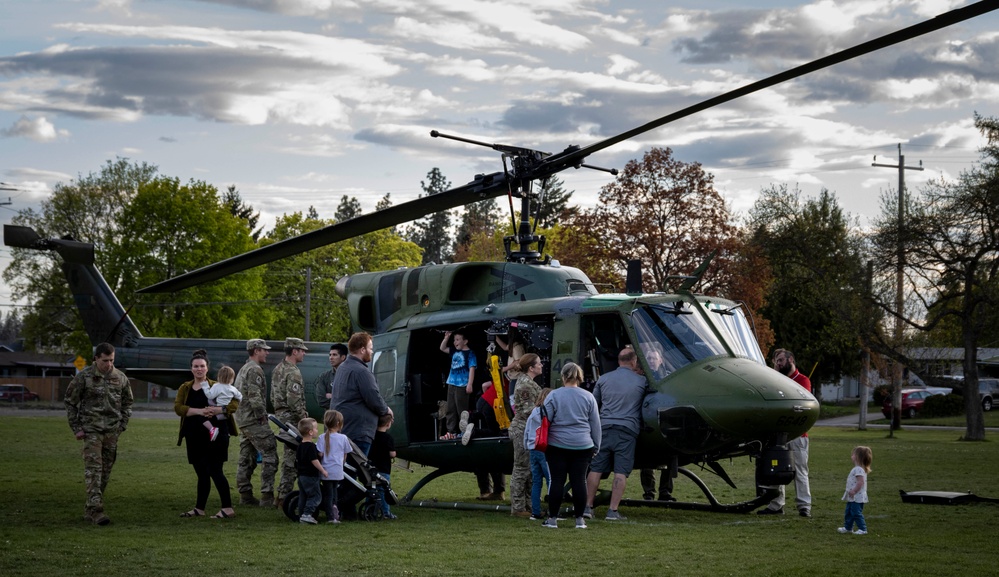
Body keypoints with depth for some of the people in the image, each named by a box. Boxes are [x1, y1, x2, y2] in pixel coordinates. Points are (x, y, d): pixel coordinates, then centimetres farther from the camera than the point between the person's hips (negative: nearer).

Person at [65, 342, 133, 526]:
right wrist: (76, 428, -2)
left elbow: (127, 403, 18)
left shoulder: (121, 378, 5)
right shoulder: (83, 377, -6)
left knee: (105, 471, 6)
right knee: (93, 469, -13)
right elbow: (70, 402, 1)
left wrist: (122, 425, 9)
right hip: (91, 429, -4)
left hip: (112, 431, 4)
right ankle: (96, 510, -18)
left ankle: (89, 510, 17)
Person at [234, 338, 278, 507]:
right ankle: (267, 496, -13)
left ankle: (245, 494, 14)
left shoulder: (243, 369, 20)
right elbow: (255, 396, -22)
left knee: (246, 458, 12)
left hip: (242, 419, 11)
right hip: (254, 420, -11)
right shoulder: (255, 370, -13)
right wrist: (262, 416, -13)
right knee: (269, 455, -9)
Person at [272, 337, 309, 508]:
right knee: (292, 457, -7)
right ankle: (284, 496, -7)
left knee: (289, 455, 17)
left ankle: (284, 493, 21)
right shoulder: (293, 372, -15)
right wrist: (304, 418, -16)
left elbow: (274, 396, 19)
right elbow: (294, 400, -22)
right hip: (291, 417, -10)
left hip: (280, 414, 10)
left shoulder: (278, 369, 15)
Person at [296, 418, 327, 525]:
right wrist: (323, 471, -16)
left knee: (303, 496, 14)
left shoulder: (300, 446, 10)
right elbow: (314, 461, -22)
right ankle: (307, 514, -15)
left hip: (301, 475, 9)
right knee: (316, 496, -5)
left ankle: (302, 515, 16)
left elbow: (297, 460, 18)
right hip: (311, 476, -9)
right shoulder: (311, 446, -18)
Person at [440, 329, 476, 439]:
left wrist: (470, 384, -19)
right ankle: (451, 432, 11)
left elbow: (472, 369, -12)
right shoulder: (455, 352, 14)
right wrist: (447, 337, 7)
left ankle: (465, 431, 1)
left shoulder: (469, 353, -7)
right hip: (452, 384, 8)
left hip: (462, 385, -8)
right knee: (451, 409, 8)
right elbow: (442, 348, 21)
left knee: (462, 409, -5)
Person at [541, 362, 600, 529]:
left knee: (556, 481, 2)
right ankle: (579, 519, 7)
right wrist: (596, 446, 16)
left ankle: (553, 518, 5)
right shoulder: (588, 397, 5)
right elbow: (596, 424, 8)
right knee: (579, 481, 4)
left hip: (557, 445, -2)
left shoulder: (554, 395, -4)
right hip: (582, 446, 2)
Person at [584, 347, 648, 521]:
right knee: (621, 472, -2)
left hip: (604, 428, 3)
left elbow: (593, 404, 20)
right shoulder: (641, 381, 4)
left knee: (596, 469, 7)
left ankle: (588, 507, 7)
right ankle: (613, 510, -6)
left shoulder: (603, 379, 12)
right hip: (627, 430, -3)